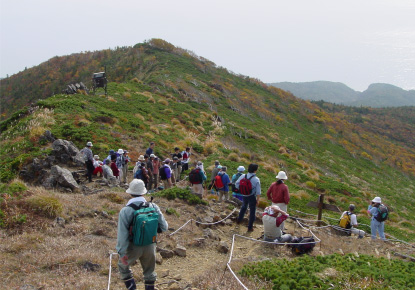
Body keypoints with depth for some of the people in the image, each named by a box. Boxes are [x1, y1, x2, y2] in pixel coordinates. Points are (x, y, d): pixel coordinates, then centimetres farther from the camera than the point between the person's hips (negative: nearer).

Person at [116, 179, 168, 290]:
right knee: (149, 272, 24)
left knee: (123, 266, 25)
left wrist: (122, 252, -14)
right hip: (150, 246, 3)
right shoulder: (153, 207, -9)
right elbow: (164, 227, -6)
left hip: (133, 247, -3)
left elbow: (122, 234, -20)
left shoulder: (125, 211, -18)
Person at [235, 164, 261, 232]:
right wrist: (258, 200, -6)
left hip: (244, 196, 4)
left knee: (244, 207, 32)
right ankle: (250, 227, 17)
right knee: (252, 211, 10)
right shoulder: (256, 179, -21)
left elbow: (236, 184, -1)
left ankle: (239, 220, 46)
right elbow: (258, 192, -17)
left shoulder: (243, 176, -11)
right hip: (252, 197, -4)